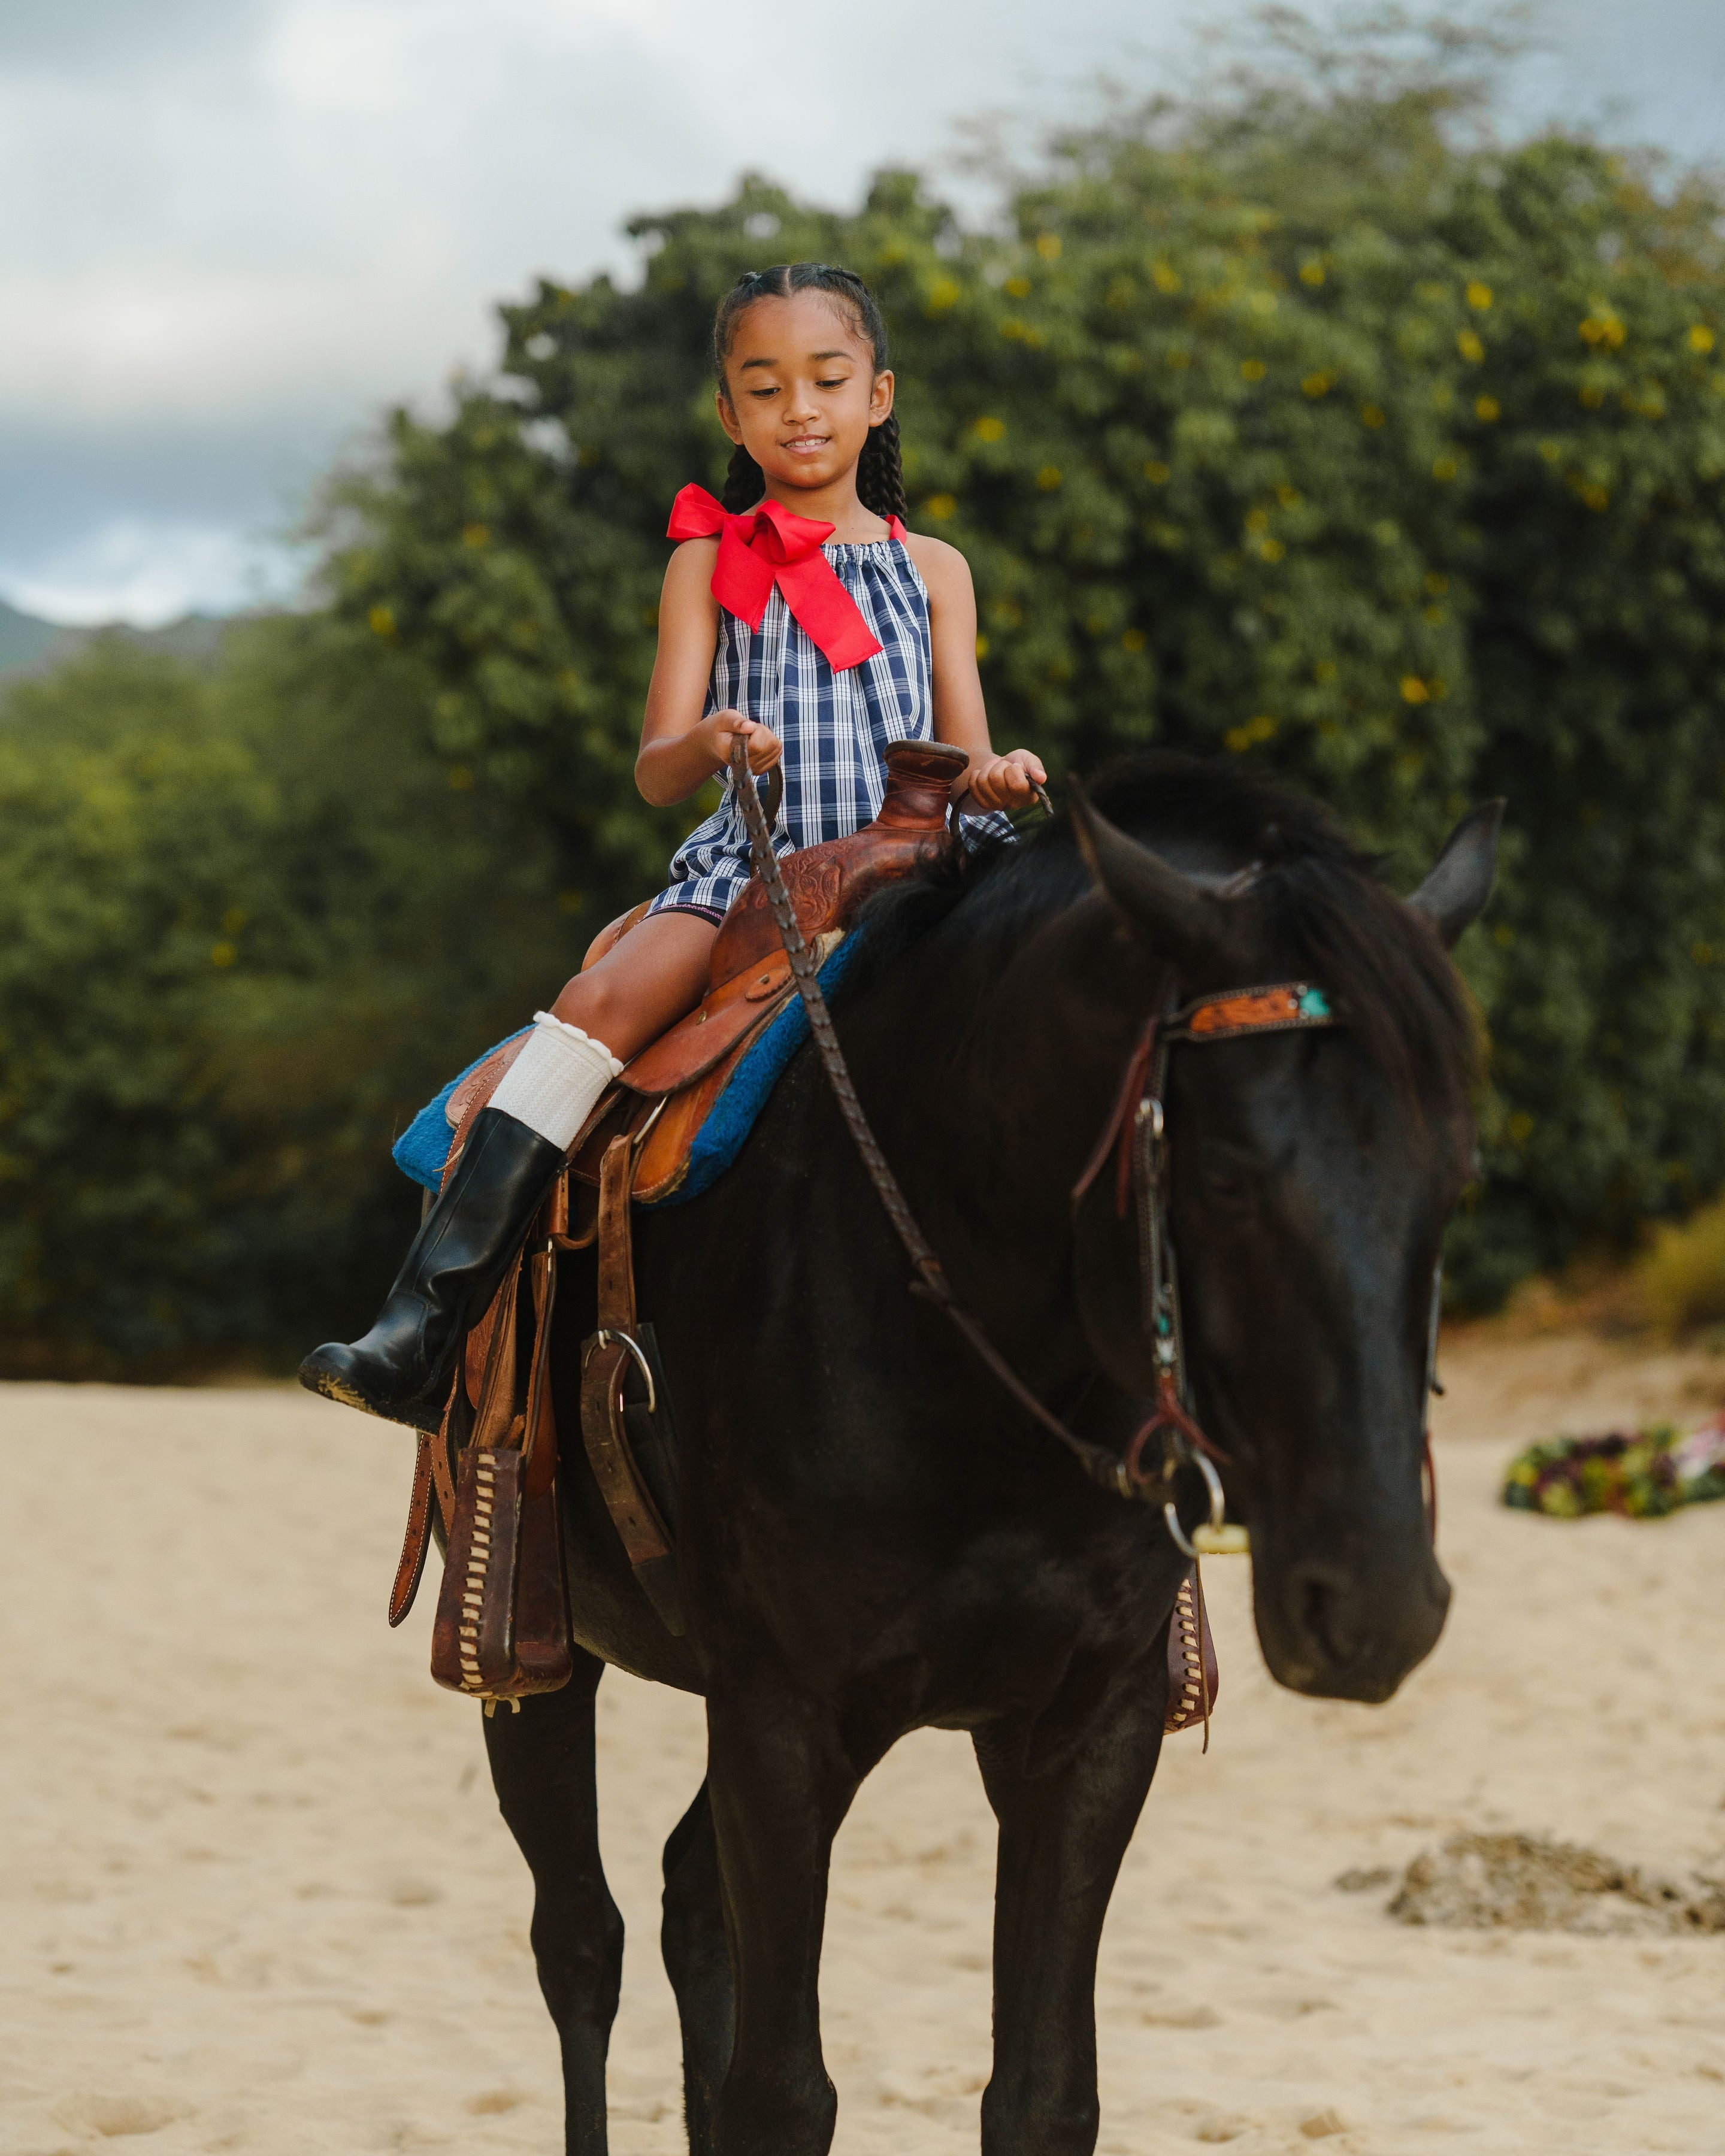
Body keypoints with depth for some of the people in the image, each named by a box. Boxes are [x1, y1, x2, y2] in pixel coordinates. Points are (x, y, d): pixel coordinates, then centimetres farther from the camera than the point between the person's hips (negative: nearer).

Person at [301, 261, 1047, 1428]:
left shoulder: (933, 571, 17)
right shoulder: (711, 563, 13)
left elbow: (964, 768, 11)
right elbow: (656, 771, 3)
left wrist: (995, 779, -15)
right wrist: (706, 745, -22)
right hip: (745, 867, -1)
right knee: (603, 1001, -28)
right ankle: (425, 1329, -34)